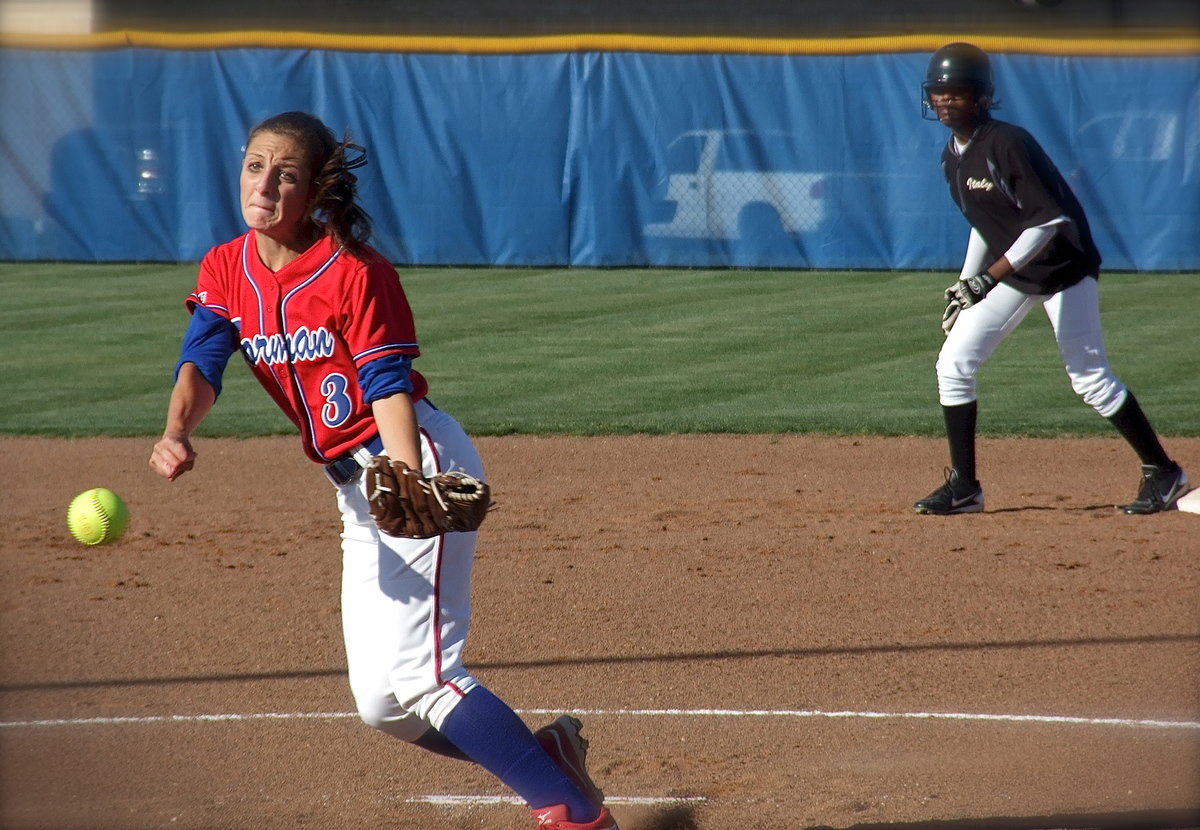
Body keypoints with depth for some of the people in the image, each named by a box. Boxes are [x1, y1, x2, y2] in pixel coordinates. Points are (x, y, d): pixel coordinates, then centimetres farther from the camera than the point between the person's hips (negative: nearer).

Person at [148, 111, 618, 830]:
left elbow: (389, 387, -17)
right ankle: (543, 759, 21)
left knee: (413, 672, -18)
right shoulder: (227, 271, 5)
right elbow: (202, 364, -8)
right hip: (354, 490, 8)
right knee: (380, 702, 7)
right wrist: (177, 433, -30)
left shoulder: (355, 271, -13)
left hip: (420, 461, -8)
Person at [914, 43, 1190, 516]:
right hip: (1010, 272, 8)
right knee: (953, 364, -2)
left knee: (1090, 378, -7)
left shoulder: (1009, 144, -24)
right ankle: (963, 487, 5)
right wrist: (963, 285, 12)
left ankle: (1162, 471, 8)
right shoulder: (953, 157, 3)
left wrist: (988, 278, -32)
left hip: (1063, 267, -8)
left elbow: (1049, 220, -27)